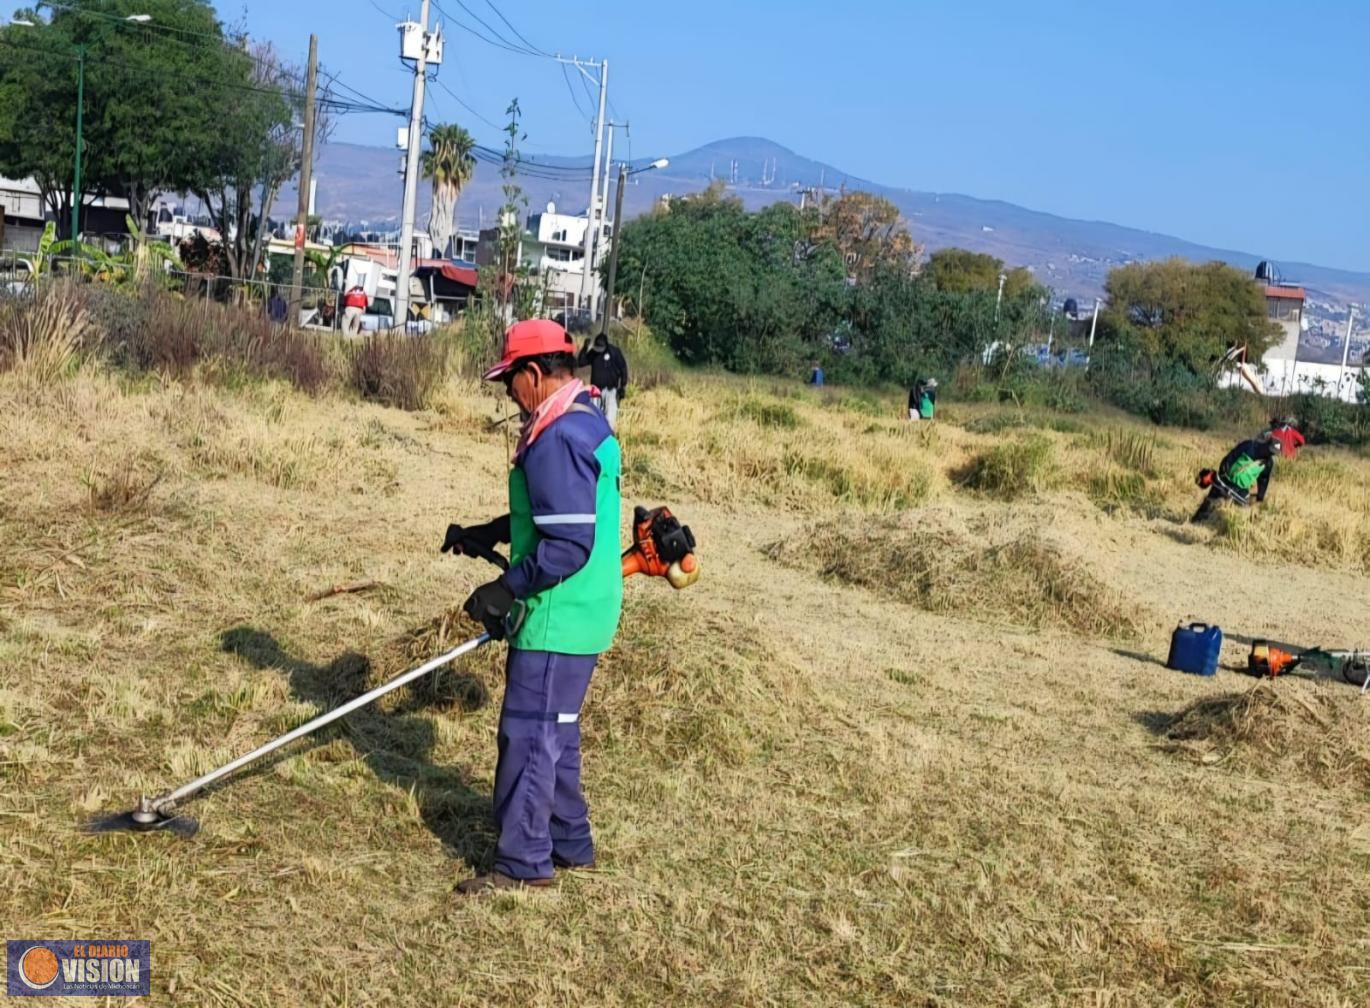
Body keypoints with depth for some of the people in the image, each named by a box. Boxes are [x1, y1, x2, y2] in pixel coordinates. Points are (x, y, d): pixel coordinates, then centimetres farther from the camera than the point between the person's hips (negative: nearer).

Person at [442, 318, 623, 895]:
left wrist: (506, 590, -18)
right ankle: (570, 843, 32)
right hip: (578, 614, 10)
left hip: (557, 618, -10)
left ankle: (523, 862, 8)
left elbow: (568, 545, -26)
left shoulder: (558, 439, -22)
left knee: (529, 735, -1)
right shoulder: (586, 422, 11)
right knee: (555, 731, 20)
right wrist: (489, 534, 18)